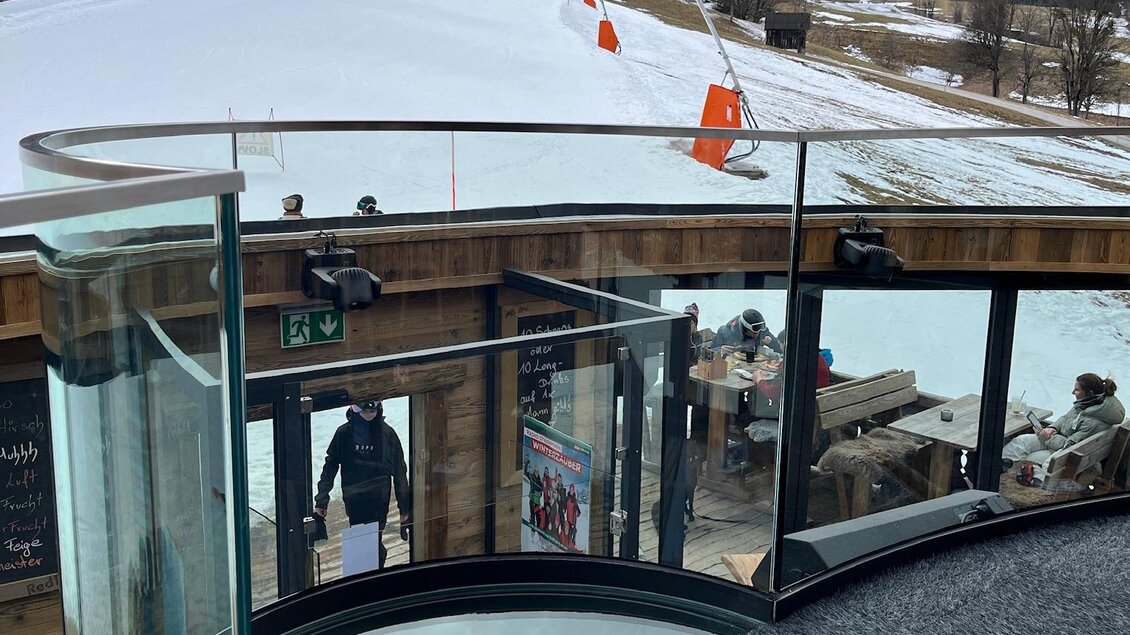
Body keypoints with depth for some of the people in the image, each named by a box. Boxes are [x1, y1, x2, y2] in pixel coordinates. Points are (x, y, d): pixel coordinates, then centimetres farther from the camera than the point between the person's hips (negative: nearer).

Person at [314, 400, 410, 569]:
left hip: (379, 499, -1)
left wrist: (404, 507, 3)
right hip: (354, 499, 1)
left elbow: (399, 471, 3)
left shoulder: (387, 433, -1)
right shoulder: (344, 433, -1)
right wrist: (321, 499, -3)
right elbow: (330, 466, 3)